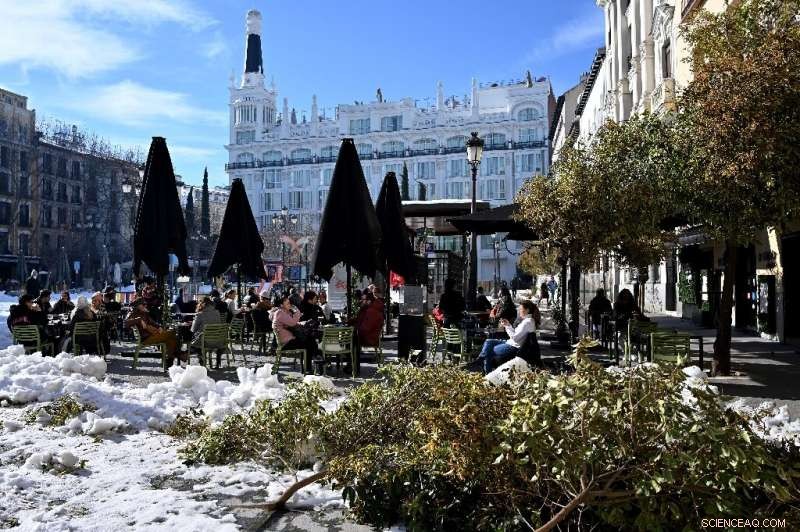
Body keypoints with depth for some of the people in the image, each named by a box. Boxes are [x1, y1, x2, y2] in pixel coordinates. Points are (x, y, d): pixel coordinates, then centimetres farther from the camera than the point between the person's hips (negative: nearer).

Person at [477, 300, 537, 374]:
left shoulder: (528, 322, -21)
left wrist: (507, 326, -13)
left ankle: (487, 374, 11)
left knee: (488, 352, -2)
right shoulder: (525, 320, 10)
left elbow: (515, 337, -24)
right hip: (511, 343, 10)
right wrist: (509, 325, 6)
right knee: (488, 342, 8)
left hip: (515, 348, -10)